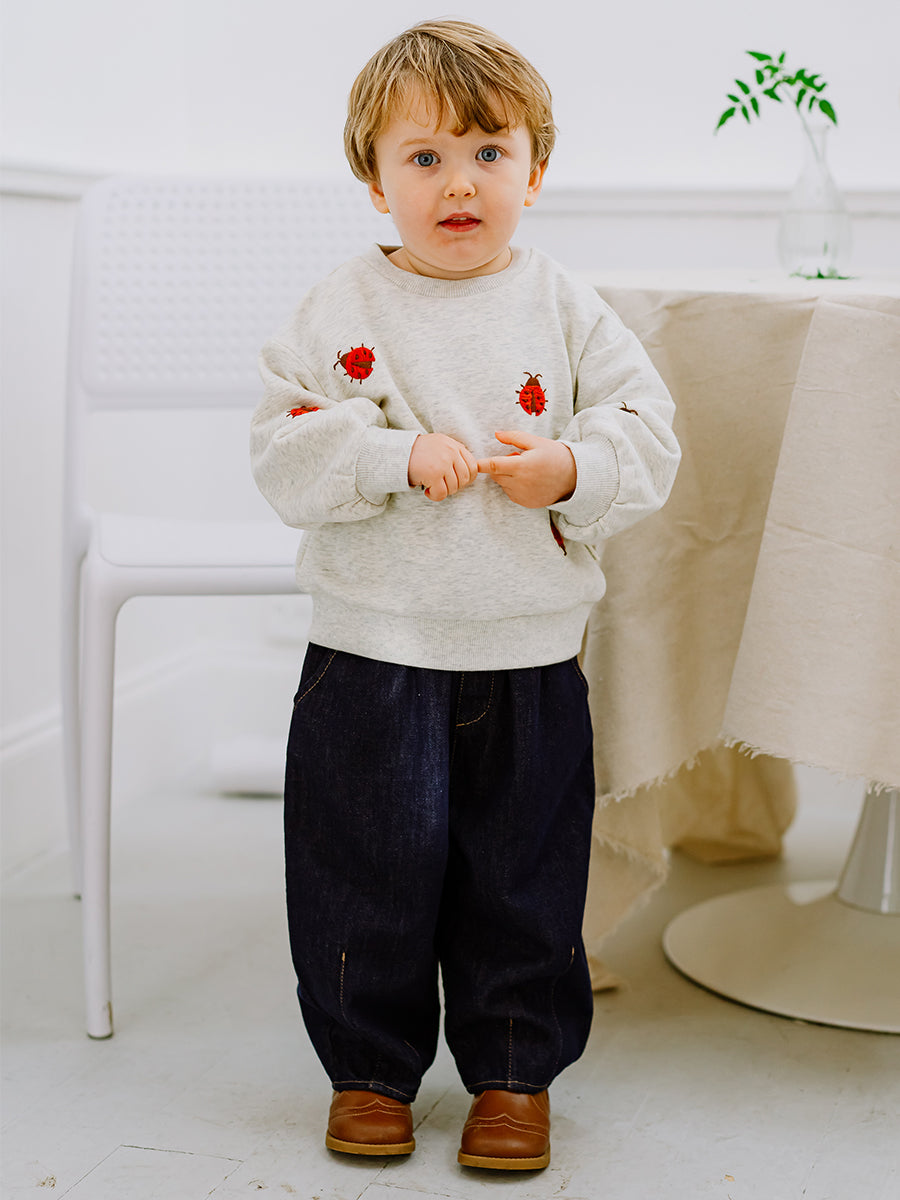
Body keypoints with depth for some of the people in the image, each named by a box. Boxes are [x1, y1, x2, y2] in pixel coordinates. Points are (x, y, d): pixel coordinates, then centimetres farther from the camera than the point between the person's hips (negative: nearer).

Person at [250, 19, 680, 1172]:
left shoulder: (564, 307, 2)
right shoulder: (342, 310, -3)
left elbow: (648, 430, 2)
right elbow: (284, 451, -8)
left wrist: (574, 468, -16)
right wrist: (395, 456, -21)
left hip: (529, 659, 1)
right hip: (374, 655, -1)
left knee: (523, 880, 11)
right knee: (370, 872, 8)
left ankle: (514, 1072, 29)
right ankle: (371, 1068, 28)